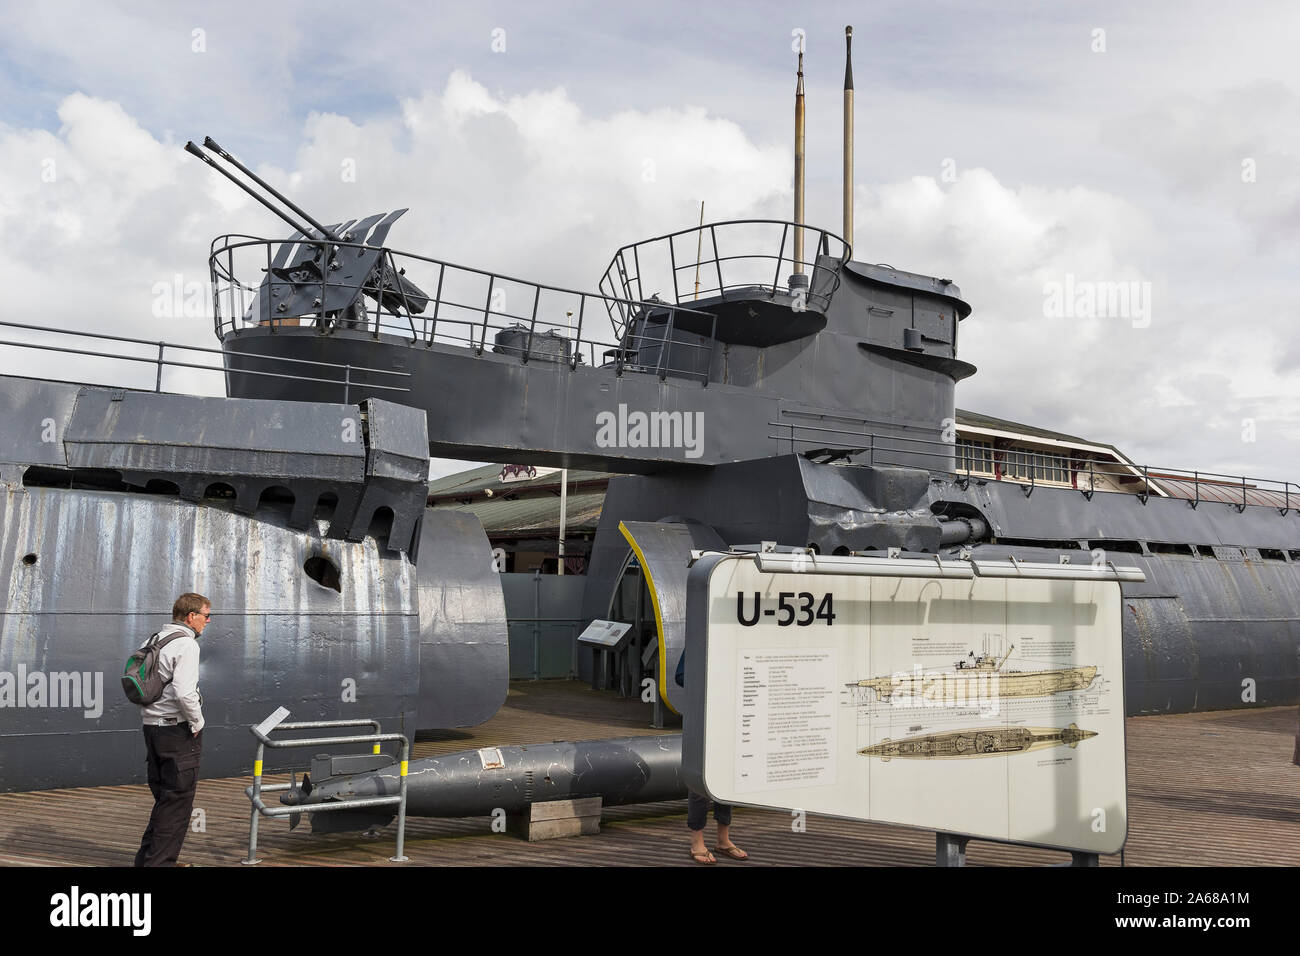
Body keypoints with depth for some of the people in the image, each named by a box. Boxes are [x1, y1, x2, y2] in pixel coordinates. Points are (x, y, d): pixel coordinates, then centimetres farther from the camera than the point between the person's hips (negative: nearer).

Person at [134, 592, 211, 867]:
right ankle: (160, 861, 0)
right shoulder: (185, 644, -15)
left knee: (164, 798, 18)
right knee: (177, 801, -2)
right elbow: (184, 692, -25)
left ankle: (148, 857, 24)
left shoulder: (156, 640, 14)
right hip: (178, 730, -9)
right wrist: (197, 723, -11)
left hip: (153, 728, 9)